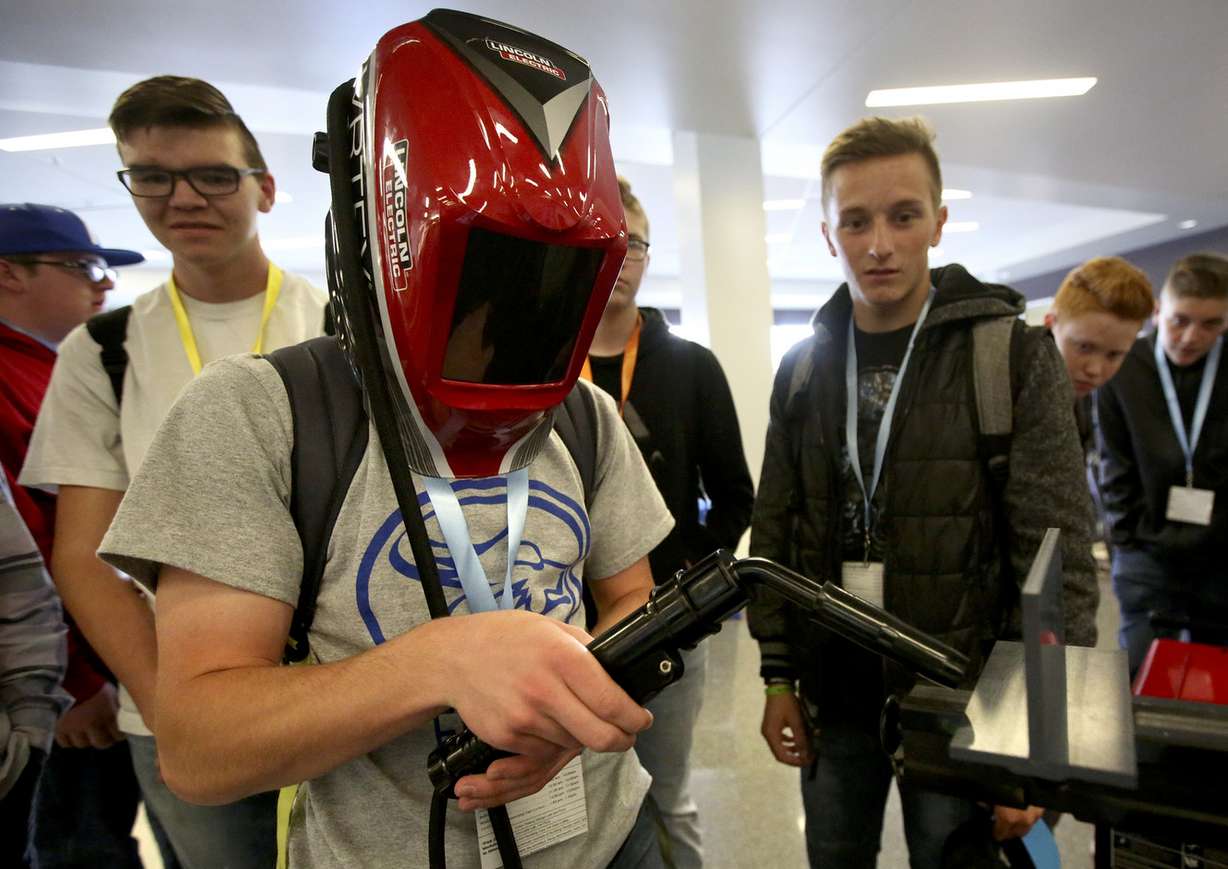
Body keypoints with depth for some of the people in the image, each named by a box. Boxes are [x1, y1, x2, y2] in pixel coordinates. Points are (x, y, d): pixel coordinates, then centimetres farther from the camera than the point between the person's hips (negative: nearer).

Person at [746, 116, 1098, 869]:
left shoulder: (1013, 355, -8)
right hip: (831, 693, 3)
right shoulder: (803, 369, 1)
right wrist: (778, 677, 3)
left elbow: (1058, 557, -10)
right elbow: (775, 533, 3)